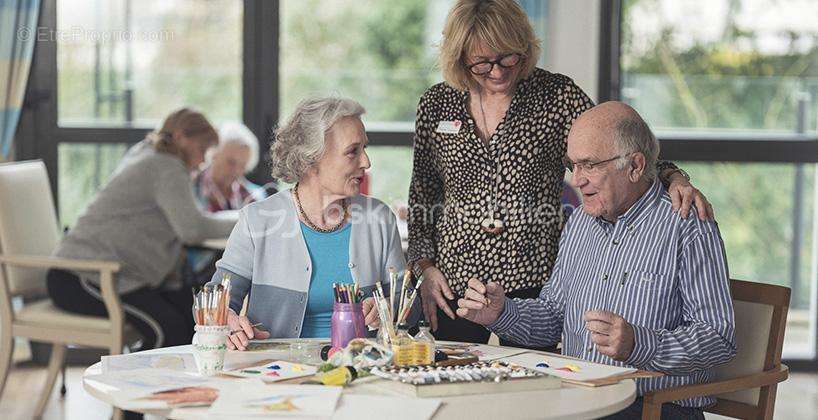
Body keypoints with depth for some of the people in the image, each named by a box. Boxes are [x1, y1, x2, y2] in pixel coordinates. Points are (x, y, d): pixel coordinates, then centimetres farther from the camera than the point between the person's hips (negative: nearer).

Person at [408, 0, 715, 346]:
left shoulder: (557, 96, -2)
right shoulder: (436, 104, 5)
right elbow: (422, 192, 12)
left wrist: (672, 178, -24)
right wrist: (424, 265, 3)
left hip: (532, 281, -2)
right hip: (454, 281, 2)